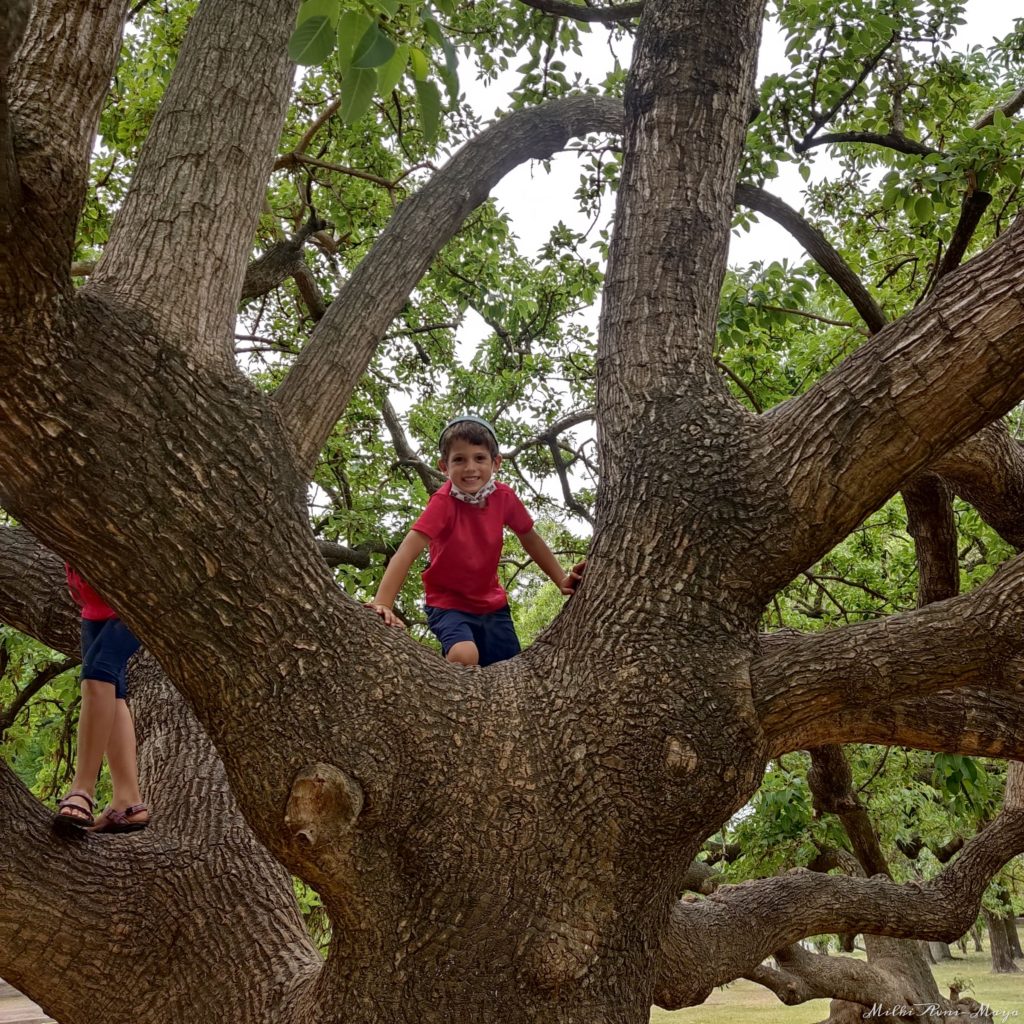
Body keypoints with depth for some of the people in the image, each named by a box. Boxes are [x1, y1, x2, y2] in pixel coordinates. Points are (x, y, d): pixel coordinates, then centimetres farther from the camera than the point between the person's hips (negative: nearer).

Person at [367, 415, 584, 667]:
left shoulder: (504, 497, -9)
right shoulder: (443, 503, -23)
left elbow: (530, 538, 8)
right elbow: (407, 551, -32)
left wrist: (561, 579, 8)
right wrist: (383, 604, -43)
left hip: (492, 603, 5)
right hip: (449, 603, -5)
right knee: (465, 657, -32)